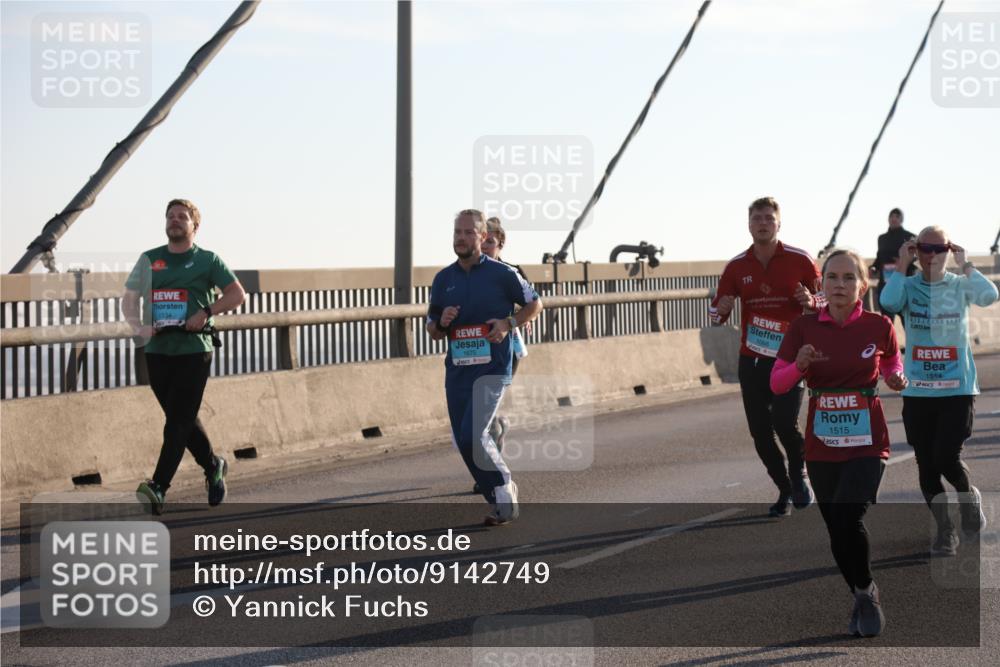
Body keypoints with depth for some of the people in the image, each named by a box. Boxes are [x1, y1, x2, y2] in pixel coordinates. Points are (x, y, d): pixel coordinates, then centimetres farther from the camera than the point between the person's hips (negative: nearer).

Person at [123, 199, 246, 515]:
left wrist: (205, 313, -10)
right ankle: (213, 467, 34)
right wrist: (139, 327, -4)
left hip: (194, 350, -4)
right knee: (183, 418, 13)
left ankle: (159, 487, -18)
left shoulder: (207, 260, 2)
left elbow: (237, 294, 2)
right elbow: (129, 299, 14)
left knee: (178, 421, -11)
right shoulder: (150, 259, 11)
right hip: (157, 351, 5)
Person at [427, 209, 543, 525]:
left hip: (491, 369, -5)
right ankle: (502, 503, 19)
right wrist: (442, 323, -7)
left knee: (472, 437, -19)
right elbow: (432, 331, 16)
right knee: (465, 441, 5)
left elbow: (534, 303, 8)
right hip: (456, 369, 5)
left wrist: (509, 323, -8)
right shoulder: (443, 279, 9)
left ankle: (504, 486, 4)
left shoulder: (501, 273, -3)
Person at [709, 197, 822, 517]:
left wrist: (811, 301, -18)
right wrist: (720, 310, -15)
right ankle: (785, 490, 23)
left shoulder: (800, 260, -4)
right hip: (752, 359, 3)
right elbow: (716, 315, 10)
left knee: (784, 422, -19)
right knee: (760, 431, 3)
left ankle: (799, 473, 11)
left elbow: (827, 299, 5)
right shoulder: (736, 267, 3)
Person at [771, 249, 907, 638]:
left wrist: (897, 380, -8)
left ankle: (866, 592, 2)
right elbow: (776, 383, -2)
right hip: (822, 446, 3)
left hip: (867, 443, -3)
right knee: (836, 532, 8)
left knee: (847, 518, -22)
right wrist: (799, 365, -22)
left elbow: (892, 365, 14)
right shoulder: (804, 328, -3)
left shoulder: (878, 327, -5)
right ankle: (861, 600, 30)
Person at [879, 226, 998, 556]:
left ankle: (969, 496, 19)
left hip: (958, 389, -2)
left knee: (946, 458, -14)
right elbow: (887, 301, -20)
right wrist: (901, 265, -13)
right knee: (926, 464, 6)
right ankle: (945, 529, 21)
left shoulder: (960, 285, 1)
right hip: (917, 391, 2)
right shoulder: (909, 286, 1)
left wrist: (965, 265, -13)